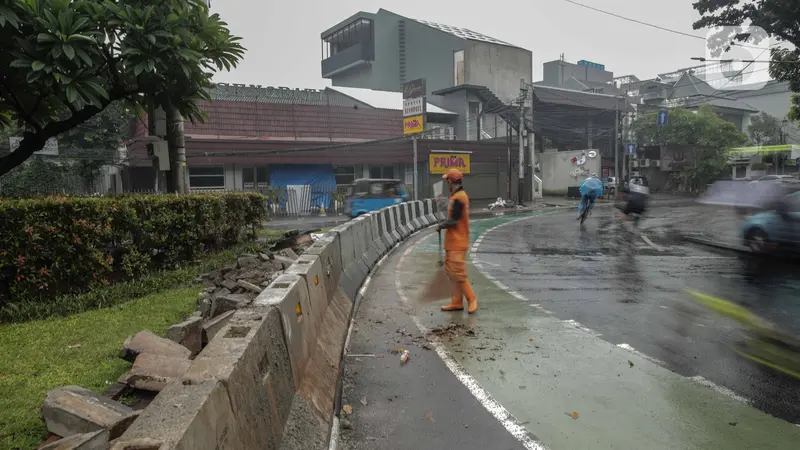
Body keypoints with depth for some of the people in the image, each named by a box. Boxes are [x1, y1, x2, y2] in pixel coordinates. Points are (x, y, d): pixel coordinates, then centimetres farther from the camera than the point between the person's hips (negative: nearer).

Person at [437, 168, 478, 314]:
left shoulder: (458, 198, -18)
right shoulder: (458, 196, 13)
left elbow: (452, 220, -20)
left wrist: (440, 226, -6)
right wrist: (443, 225, 4)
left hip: (457, 243, -10)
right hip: (452, 242, 10)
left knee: (458, 273, -6)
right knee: (450, 271, 13)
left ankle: (472, 299, 6)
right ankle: (456, 302, 18)